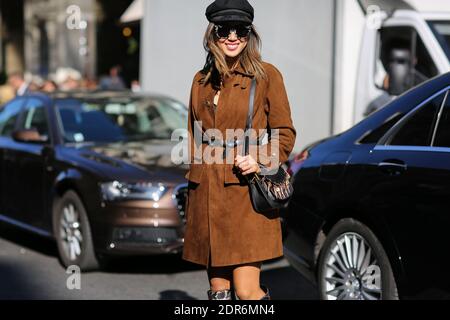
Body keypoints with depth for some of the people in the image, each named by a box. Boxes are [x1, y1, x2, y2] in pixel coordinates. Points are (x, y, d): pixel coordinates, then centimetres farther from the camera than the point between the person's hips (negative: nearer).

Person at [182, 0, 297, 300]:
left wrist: (260, 161, -14)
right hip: (206, 195, 5)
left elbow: (285, 133, 1)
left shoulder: (267, 75, -1)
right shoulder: (202, 80, 13)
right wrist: (197, 172, 10)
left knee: (246, 291, -11)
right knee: (218, 290, 8)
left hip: (247, 195, -4)